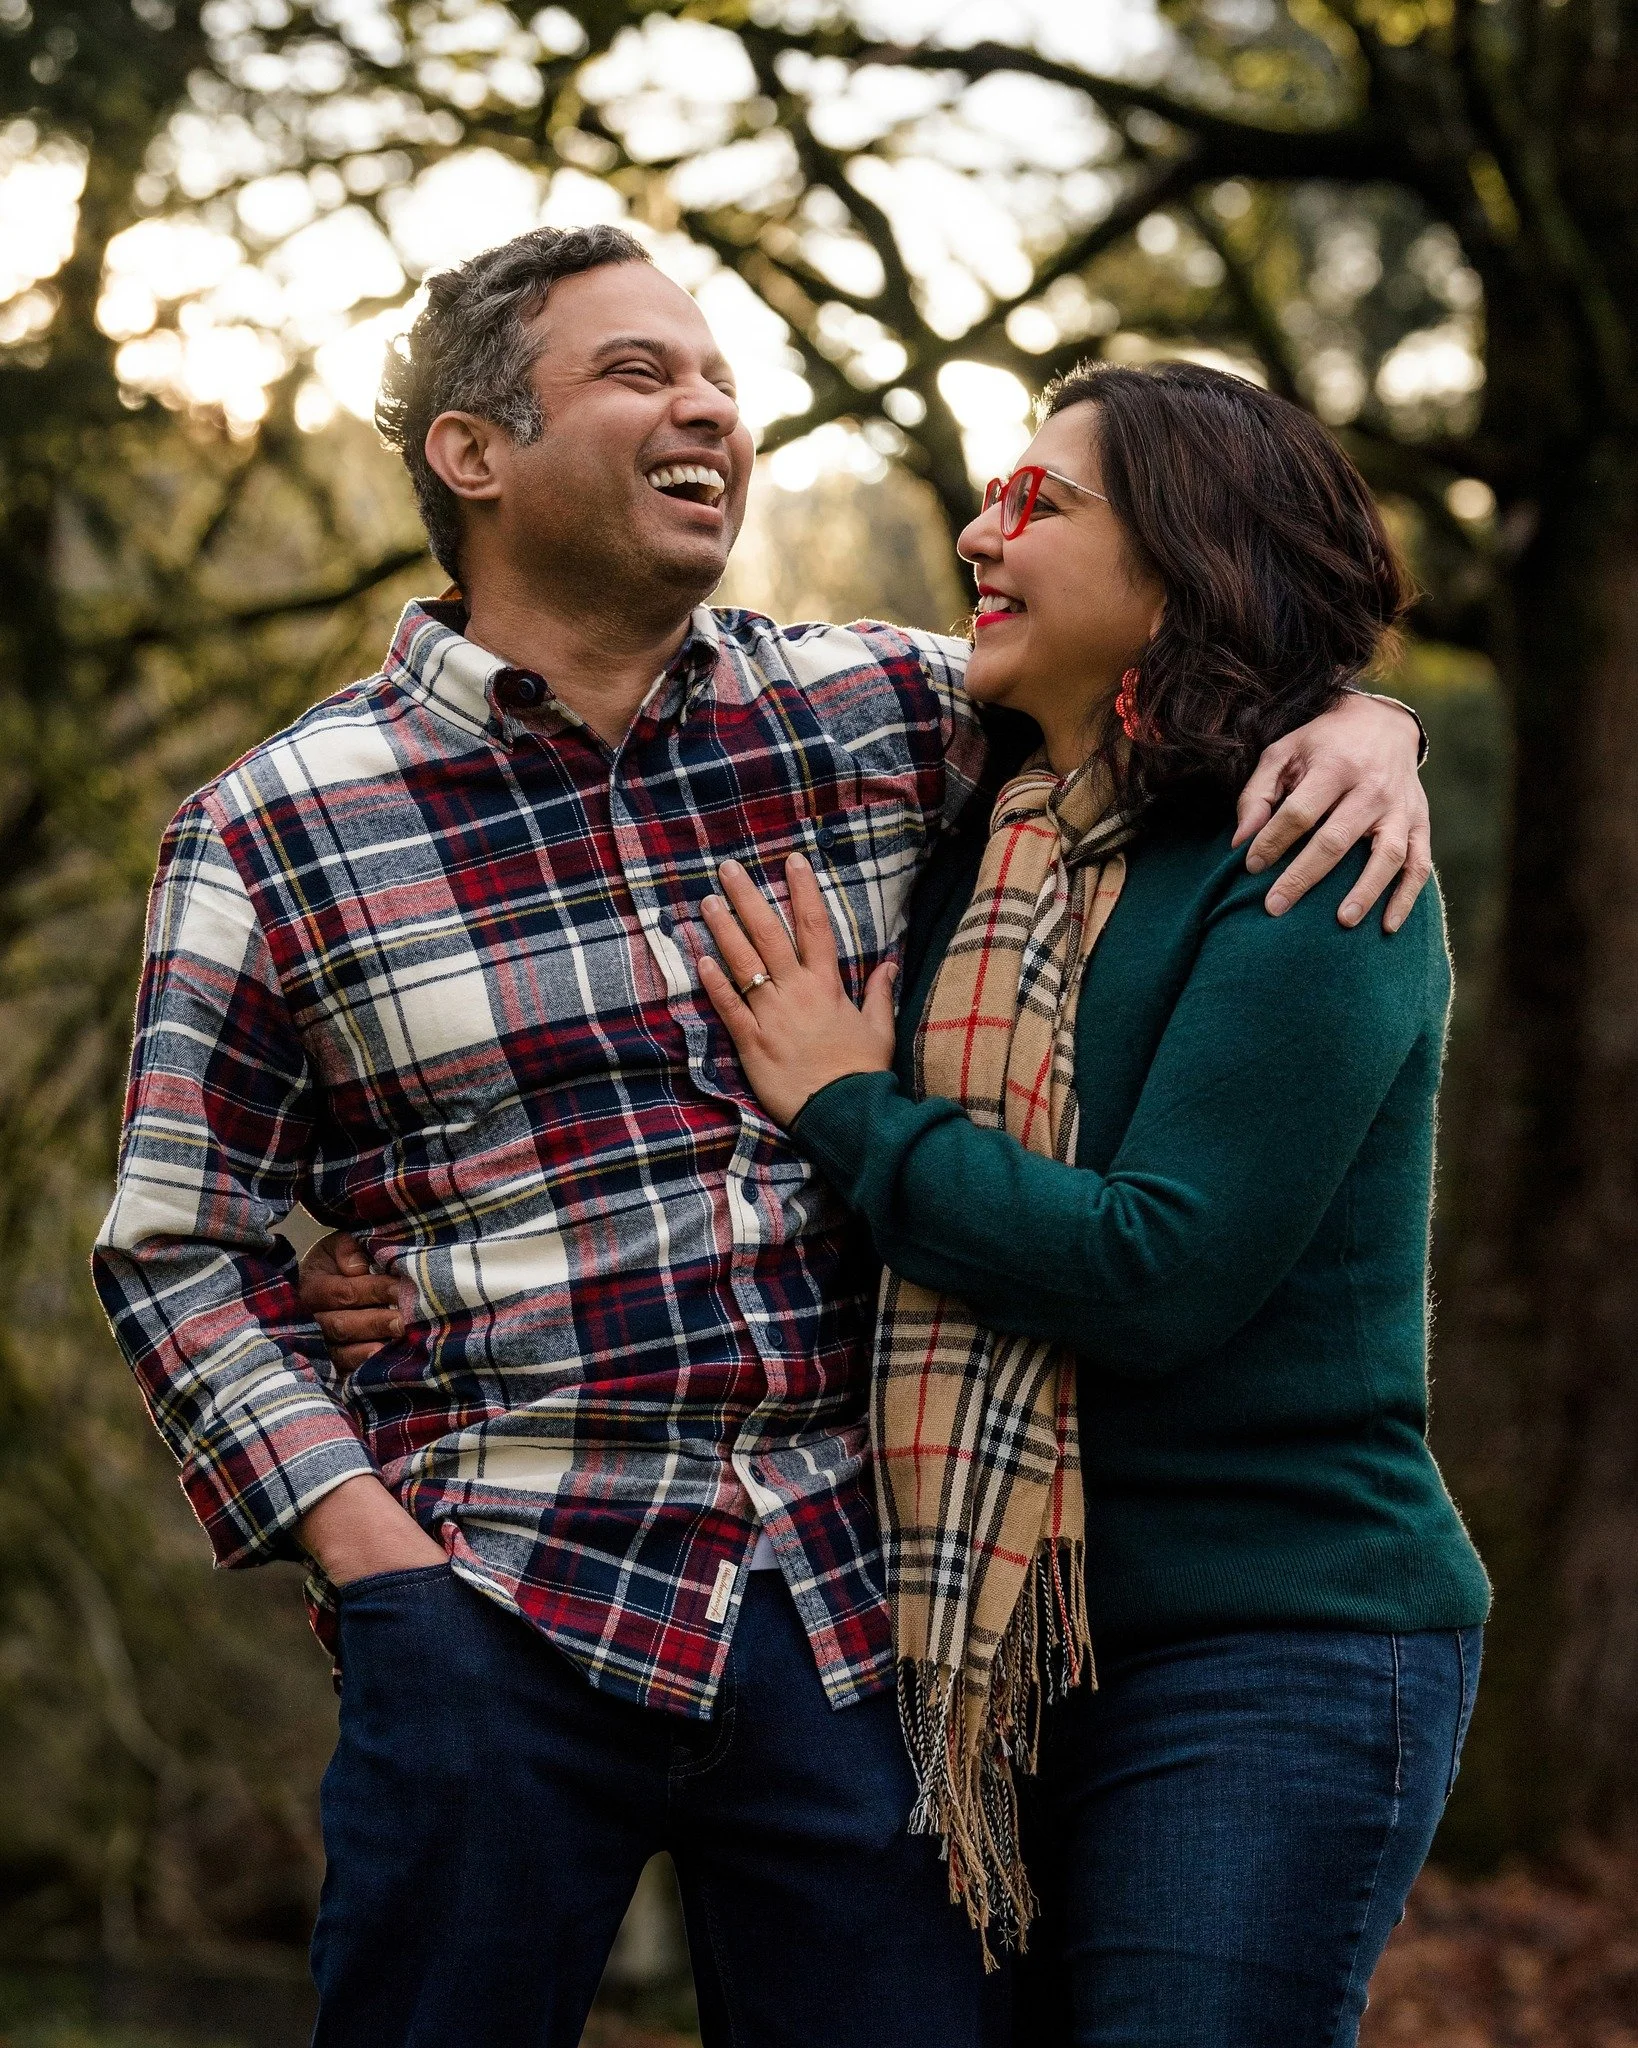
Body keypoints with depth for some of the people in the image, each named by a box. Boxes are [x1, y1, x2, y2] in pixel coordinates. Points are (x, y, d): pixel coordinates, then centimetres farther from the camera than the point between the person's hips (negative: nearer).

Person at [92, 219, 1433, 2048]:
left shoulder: (876, 715, 7)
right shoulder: (274, 833, 0)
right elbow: (177, 1245, 3)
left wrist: (1357, 725, -2)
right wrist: (370, 1550, -7)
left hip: (851, 1610, 3)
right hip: (501, 1608, -2)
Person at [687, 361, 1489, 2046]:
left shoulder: (1311, 872, -12)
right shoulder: (974, 850, 10)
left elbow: (1155, 1272, -22)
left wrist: (848, 1108, -10)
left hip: (1272, 1653, -7)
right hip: (997, 1652, 7)